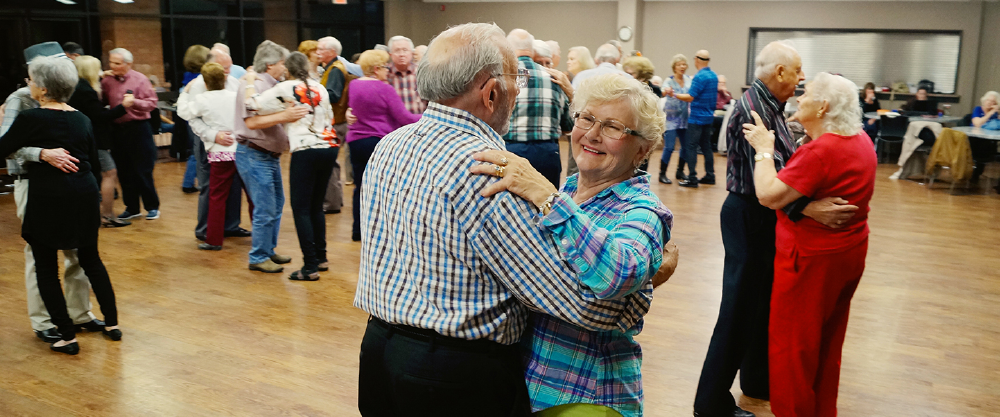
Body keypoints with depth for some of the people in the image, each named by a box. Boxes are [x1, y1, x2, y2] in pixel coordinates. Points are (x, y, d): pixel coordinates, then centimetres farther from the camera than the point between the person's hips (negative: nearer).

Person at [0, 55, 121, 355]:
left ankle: (68, 336, 9)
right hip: (84, 196, 5)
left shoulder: (30, 119, -10)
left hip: (48, 200, -5)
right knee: (91, 260, 18)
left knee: (46, 269, 8)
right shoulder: (81, 119, 6)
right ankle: (112, 324, 23)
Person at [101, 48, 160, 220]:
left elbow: (152, 103, -8)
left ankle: (152, 207, 11)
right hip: (117, 129, 5)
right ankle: (132, 208, 20)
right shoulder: (107, 81, 6)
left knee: (143, 171, -1)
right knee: (124, 172, 9)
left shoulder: (140, 79, -5)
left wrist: (134, 101, -23)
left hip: (138, 128, -4)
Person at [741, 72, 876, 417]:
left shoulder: (820, 150, -25)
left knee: (792, 344, 5)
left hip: (813, 258, -9)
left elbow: (769, 195, -28)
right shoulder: (862, 140, 3)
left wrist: (764, 149, -17)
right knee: (828, 342, 21)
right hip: (850, 252, 9)